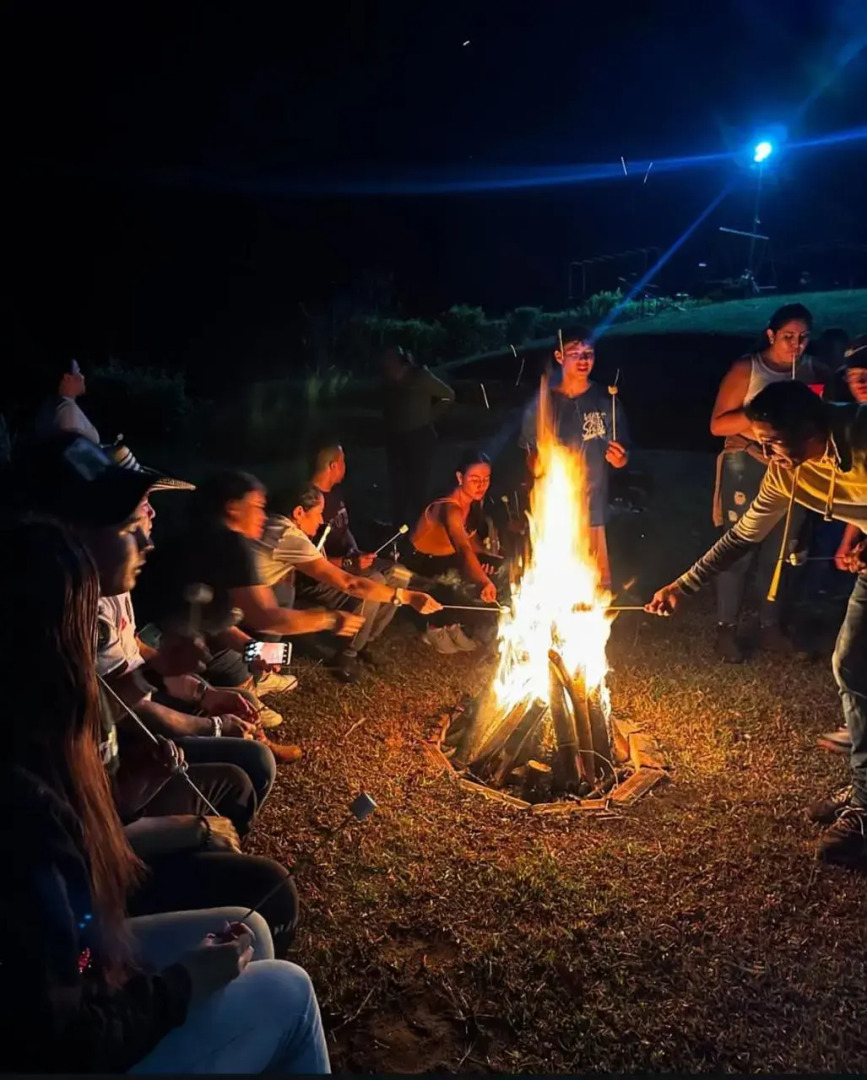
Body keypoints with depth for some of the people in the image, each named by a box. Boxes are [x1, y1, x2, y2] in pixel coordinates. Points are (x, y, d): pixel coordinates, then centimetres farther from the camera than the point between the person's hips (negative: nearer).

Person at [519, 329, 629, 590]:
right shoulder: (543, 403, 3)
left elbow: (621, 458, 7)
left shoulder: (606, 401, 2)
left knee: (597, 584, -3)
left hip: (591, 510, 0)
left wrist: (619, 459, -14)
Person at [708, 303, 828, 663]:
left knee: (778, 553, 13)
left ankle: (770, 626, 28)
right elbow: (718, 424, -11)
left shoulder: (813, 372, 7)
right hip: (748, 472, -4)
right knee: (738, 552, 1)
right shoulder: (746, 369, -6)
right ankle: (727, 629, 15)